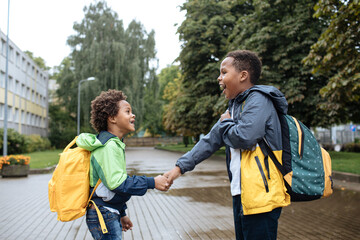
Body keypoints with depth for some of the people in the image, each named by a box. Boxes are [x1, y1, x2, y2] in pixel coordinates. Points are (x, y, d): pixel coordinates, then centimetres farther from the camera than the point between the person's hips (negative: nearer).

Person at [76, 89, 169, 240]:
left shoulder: (114, 144, 13)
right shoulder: (109, 146, -18)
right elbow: (116, 182, -26)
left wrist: (121, 214, 22)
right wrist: (152, 183, -23)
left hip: (111, 214, 10)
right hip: (104, 216, -10)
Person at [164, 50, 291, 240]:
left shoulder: (258, 100, -12)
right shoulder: (234, 106, 16)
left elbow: (244, 138, -27)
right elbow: (209, 141, 15)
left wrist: (226, 122, -5)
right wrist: (180, 167, 9)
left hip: (261, 196, -9)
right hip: (241, 195, 9)